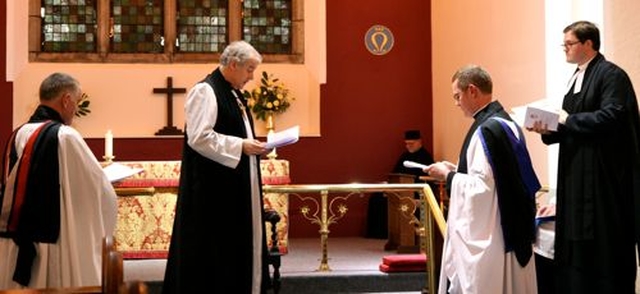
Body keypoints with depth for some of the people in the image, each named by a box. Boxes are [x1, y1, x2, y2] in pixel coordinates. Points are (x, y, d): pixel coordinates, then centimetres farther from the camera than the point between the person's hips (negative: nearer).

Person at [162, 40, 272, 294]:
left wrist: (253, 147, 8)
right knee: (214, 249, -3)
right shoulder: (205, 91, -13)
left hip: (236, 187, 10)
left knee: (239, 243, 12)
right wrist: (241, 146, -20)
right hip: (213, 188, -10)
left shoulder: (233, 94, 16)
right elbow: (199, 137, -22)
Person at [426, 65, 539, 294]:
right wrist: (457, 169, 13)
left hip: (486, 235, -10)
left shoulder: (486, 130, -19)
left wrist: (447, 175, -8)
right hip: (510, 228, 10)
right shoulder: (507, 124, 10)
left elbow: (480, 186, -22)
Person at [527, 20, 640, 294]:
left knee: (605, 246, -3)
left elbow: (611, 116, -23)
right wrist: (549, 129, -3)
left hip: (603, 175, -8)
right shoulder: (577, 78, 16)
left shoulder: (611, 75, -10)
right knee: (578, 244, 9)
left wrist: (568, 120, -14)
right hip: (577, 174, 9)